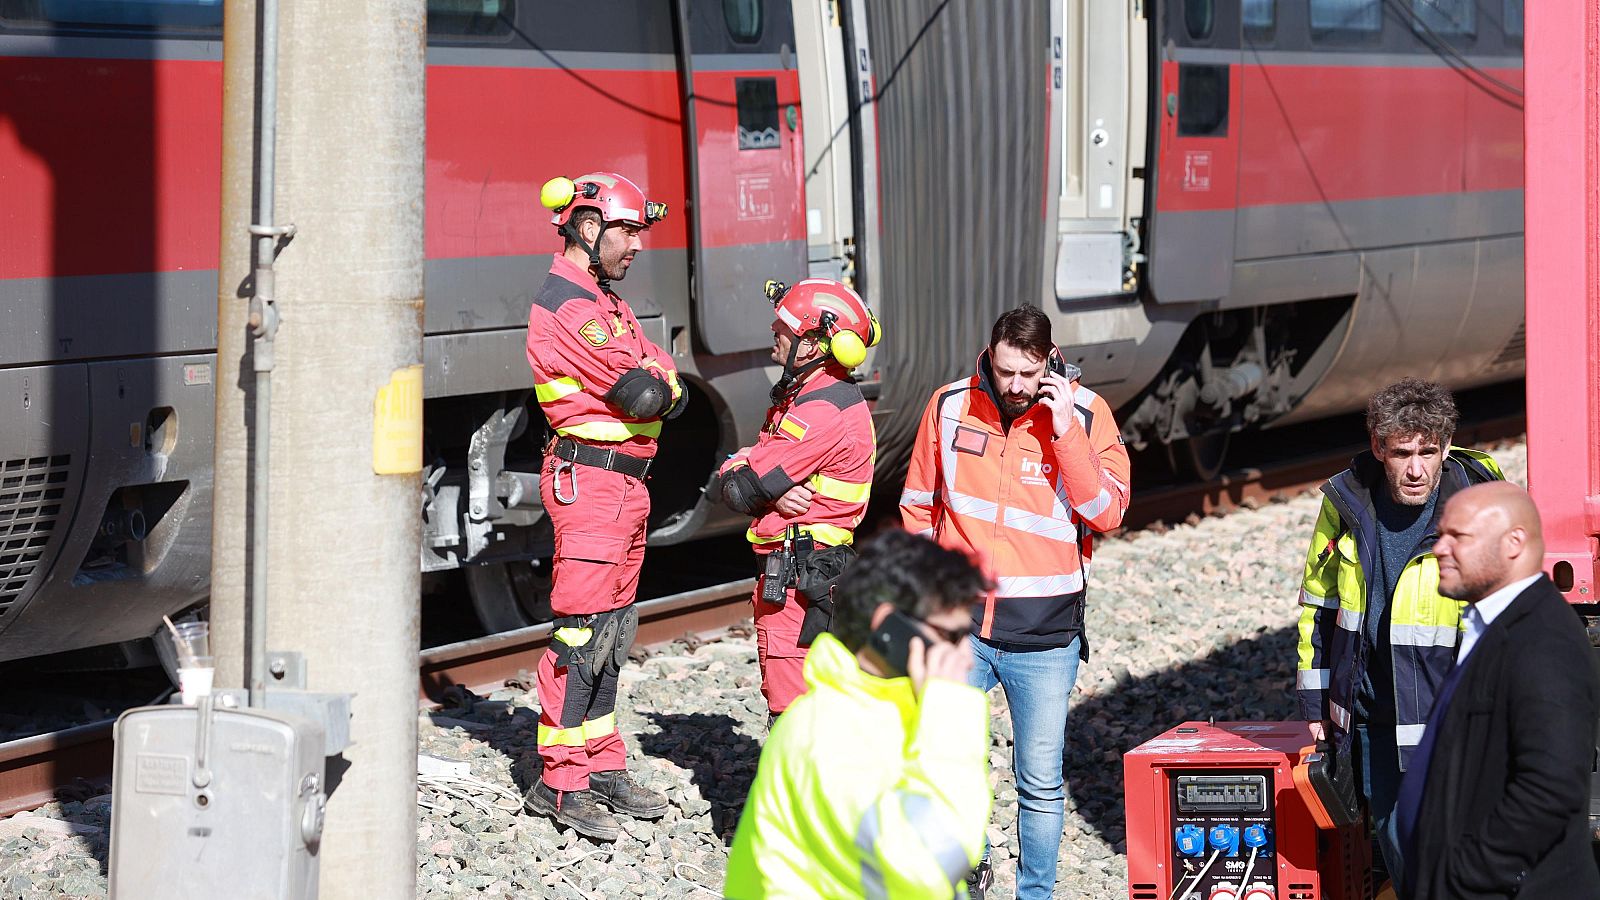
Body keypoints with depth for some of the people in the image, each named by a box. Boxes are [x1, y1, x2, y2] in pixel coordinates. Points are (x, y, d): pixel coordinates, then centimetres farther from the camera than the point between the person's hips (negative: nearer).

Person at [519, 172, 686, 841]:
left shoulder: (605, 303, 18)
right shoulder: (564, 306, -14)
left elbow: (670, 390, 14)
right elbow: (642, 393, -19)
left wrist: (659, 387, -7)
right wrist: (658, 386, 2)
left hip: (626, 484, 10)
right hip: (590, 479, -10)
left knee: (611, 629, 13)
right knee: (582, 628, -10)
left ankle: (602, 767, 19)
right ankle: (559, 781, -9)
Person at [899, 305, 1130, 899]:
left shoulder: (1085, 414, -4)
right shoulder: (950, 407, 1)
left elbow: (1107, 513, -13)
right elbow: (918, 503, 13)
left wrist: (1065, 432, -19)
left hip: (1045, 634, -1)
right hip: (960, 624, 1)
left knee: (1041, 784, 5)